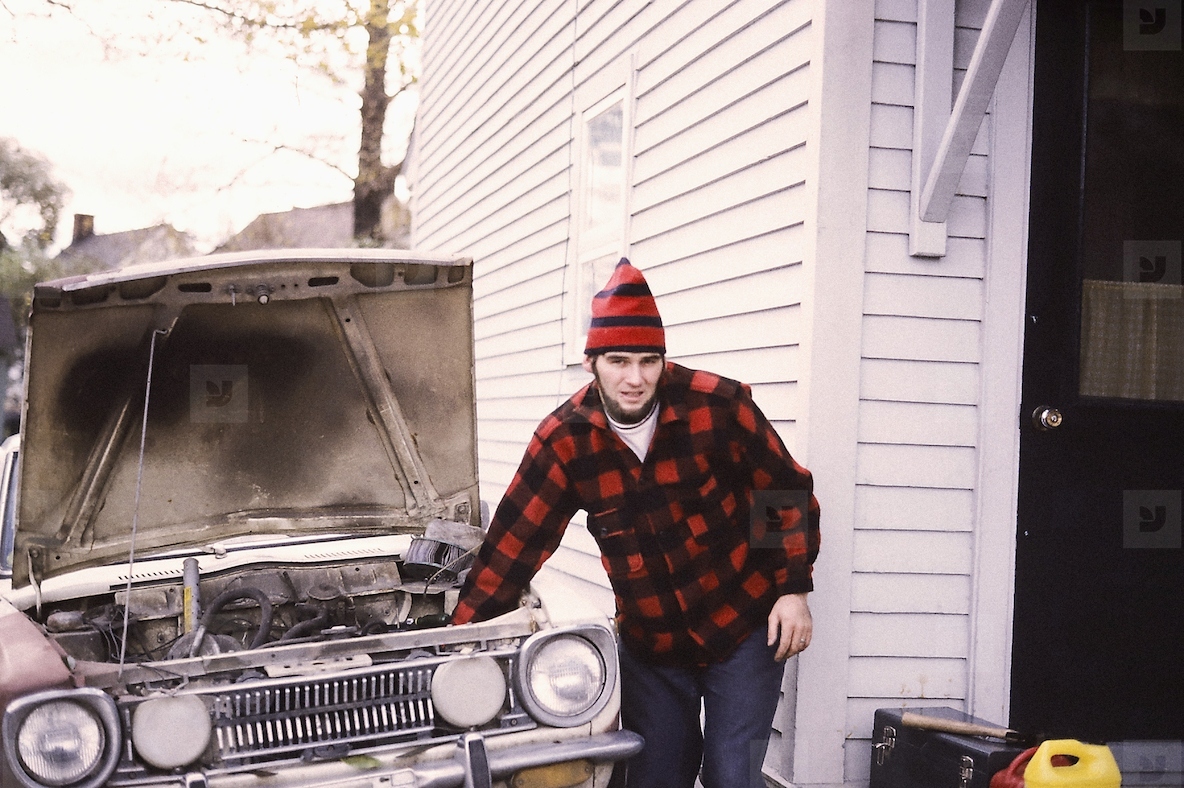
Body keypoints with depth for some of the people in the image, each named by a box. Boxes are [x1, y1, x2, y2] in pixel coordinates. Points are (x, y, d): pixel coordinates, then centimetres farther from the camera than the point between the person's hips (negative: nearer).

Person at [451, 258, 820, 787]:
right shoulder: (563, 440, -10)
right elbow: (513, 541, -8)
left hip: (745, 629, -2)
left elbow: (789, 494, -4)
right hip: (650, 644, 3)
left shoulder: (718, 406, -16)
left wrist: (794, 589, -8)